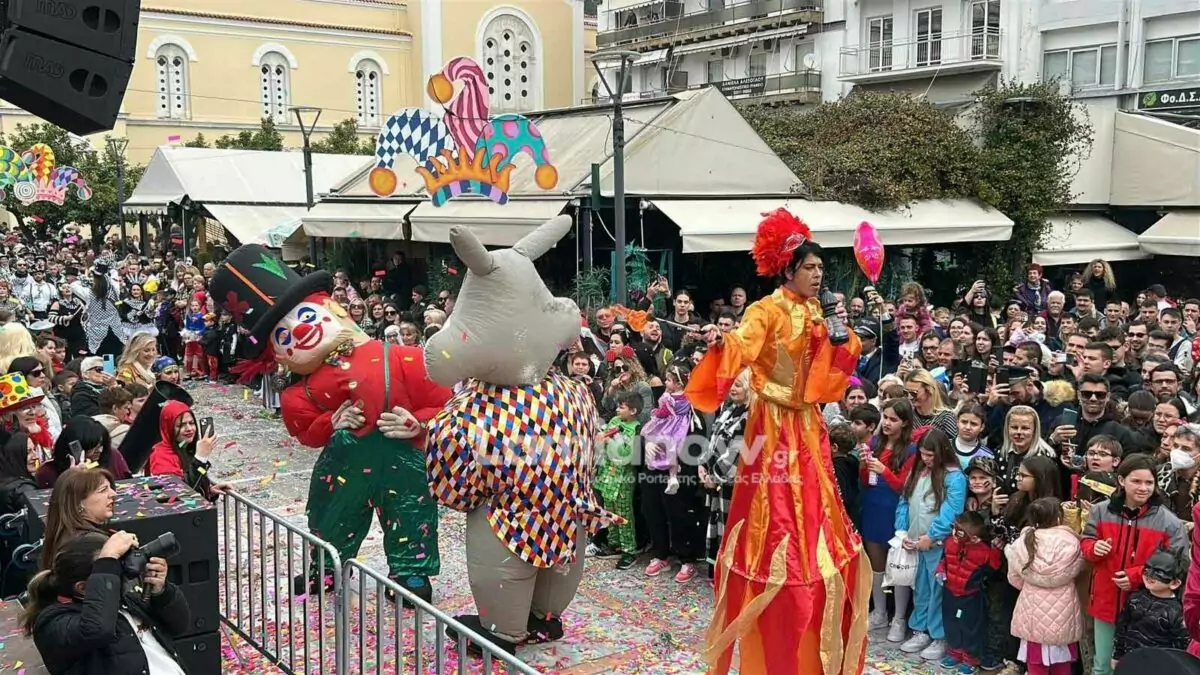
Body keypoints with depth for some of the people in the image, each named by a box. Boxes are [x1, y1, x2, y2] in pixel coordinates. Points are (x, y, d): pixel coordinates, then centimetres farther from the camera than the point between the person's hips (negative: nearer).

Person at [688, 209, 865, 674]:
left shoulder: (818, 312, 8)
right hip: (774, 421, -7)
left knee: (812, 510, 12)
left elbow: (841, 361, 9)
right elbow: (741, 345, -30)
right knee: (776, 516, -4)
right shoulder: (768, 310, -11)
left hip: (807, 422, 7)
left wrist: (836, 323, -4)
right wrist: (720, 341, -50)